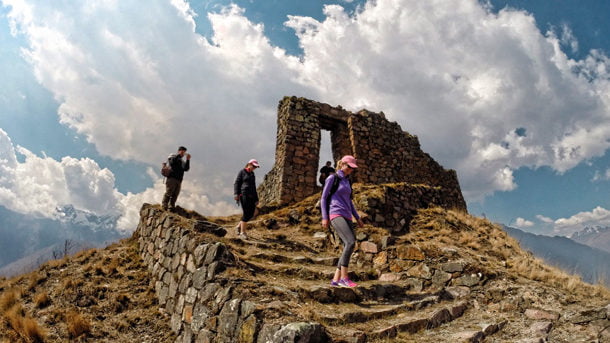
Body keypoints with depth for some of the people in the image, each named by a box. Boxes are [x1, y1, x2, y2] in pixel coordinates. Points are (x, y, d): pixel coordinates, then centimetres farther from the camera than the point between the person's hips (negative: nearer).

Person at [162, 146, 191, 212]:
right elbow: (172, 162, -13)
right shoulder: (173, 156, 11)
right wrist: (178, 155, -10)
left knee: (175, 194, -3)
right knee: (169, 192, -12)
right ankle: (164, 205, -11)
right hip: (172, 178, -5)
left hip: (179, 180, 5)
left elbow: (186, 169, 8)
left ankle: (171, 206, -3)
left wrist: (188, 160, -1)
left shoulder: (182, 161, 25)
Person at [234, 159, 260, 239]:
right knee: (246, 214, -11)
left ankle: (239, 226, 24)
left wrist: (256, 199, 21)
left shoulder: (252, 174, 22)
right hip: (243, 195, -7)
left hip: (251, 196, 7)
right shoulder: (242, 172, 3)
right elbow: (236, 183, -4)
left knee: (251, 214, 3)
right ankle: (242, 233, -3)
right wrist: (236, 194, -17)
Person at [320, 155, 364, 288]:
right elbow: (323, 198, -2)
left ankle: (336, 279, 3)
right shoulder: (332, 178, 1)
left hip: (347, 217, 8)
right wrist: (324, 217, -10)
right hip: (336, 214, -8)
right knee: (350, 242, -24)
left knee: (348, 247, -2)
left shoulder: (347, 181, 21)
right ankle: (344, 277, -20)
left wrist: (358, 218, 21)